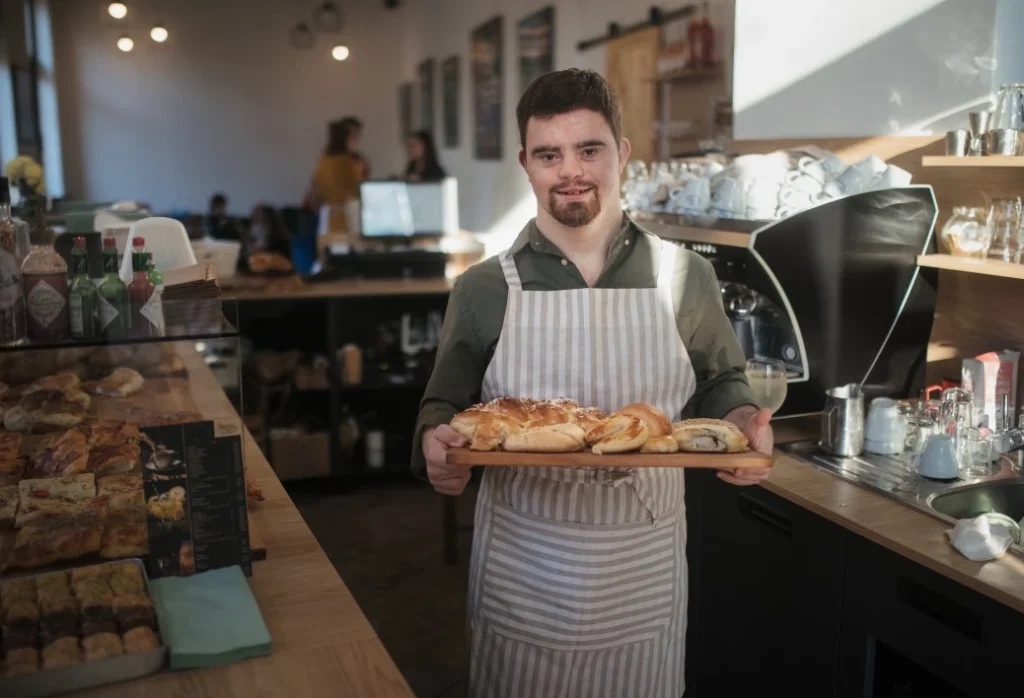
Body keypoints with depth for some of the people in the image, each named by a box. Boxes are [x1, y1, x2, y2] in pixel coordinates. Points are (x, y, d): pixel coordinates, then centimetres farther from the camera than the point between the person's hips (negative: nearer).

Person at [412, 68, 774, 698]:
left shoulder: (685, 278, -1)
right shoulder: (484, 290, -3)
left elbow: (720, 382, 10)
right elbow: (444, 404, 5)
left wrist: (740, 420, -11)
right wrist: (436, 445, -17)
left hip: (646, 569, 1)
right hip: (522, 567, 0)